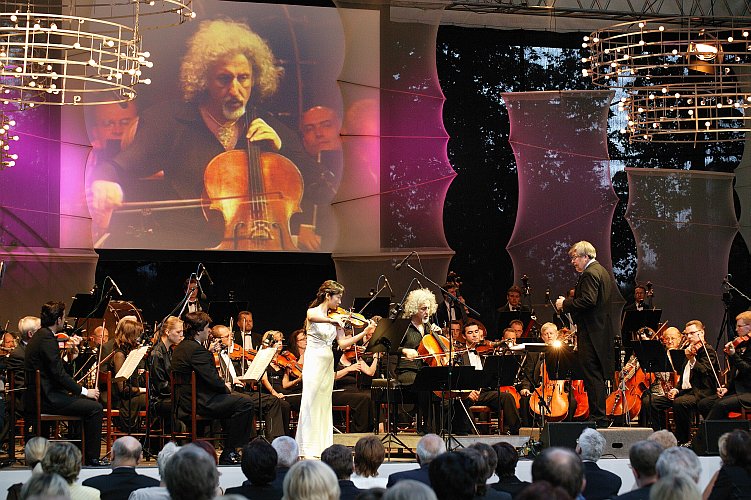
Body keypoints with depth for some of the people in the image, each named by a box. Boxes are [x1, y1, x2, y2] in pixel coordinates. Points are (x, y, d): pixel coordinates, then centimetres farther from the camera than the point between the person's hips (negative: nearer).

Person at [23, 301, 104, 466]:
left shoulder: (40, 336, 15)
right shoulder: (47, 339, -18)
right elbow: (58, 373, -21)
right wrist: (84, 391, -15)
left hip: (41, 395, 11)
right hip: (46, 399, -11)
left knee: (86, 402, 22)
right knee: (95, 408, -13)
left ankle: (77, 452, 24)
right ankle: (92, 458, -8)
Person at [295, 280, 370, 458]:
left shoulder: (334, 318, 11)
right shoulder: (313, 312, -5)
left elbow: (343, 343, 4)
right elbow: (313, 317, -32)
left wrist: (364, 333, -5)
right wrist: (332, 320, -47)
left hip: (328, 363, 7)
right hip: (314, 361, -7)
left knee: (324, 404, 7)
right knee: (311, 402, -7)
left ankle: (323, 446, 9)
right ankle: (308, 448, -7)